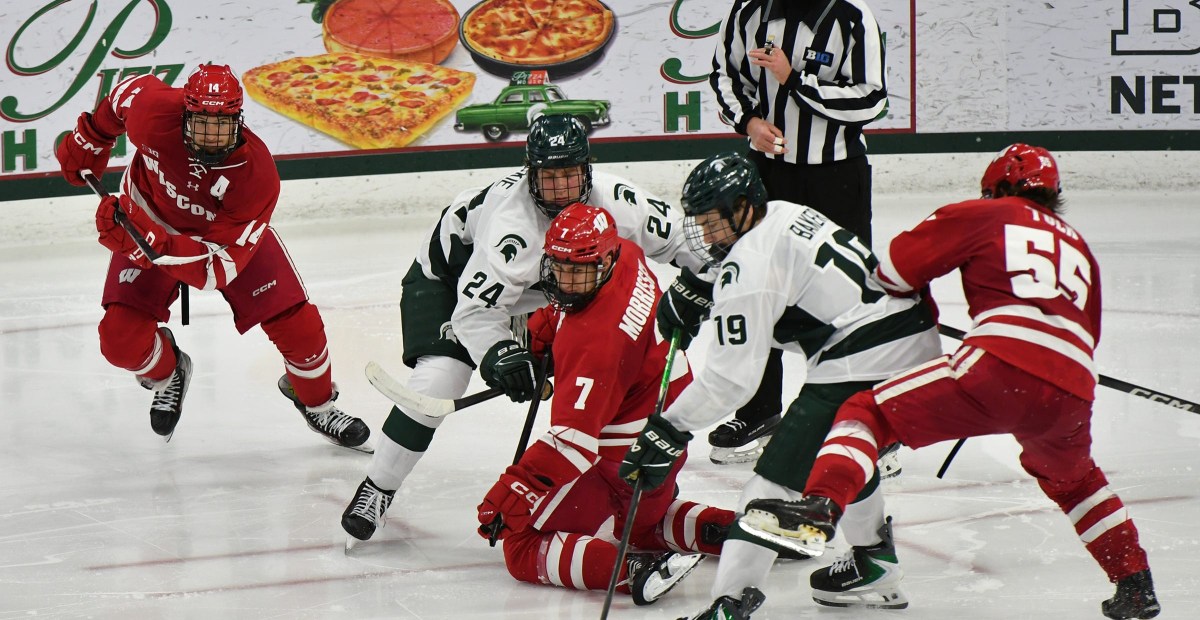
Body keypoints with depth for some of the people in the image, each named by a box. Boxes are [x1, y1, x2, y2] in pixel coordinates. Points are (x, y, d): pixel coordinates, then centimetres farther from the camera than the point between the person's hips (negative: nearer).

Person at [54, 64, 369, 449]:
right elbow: (128, 91, -8)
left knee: (298, 326, -8)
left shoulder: (256, 174, -37)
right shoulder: (152, 109, -35)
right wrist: (88, 142, 4)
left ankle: (316, 403, 27)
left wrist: (151, 243, -53)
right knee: (122, 341, -12)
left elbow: (220, 265, -39)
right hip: (149, 219, 1)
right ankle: (166, 372, 27)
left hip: (231, 235, -1)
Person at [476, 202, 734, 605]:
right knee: (642, 521, 38)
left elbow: (574, 439, -35)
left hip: (623, 462, -10)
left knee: (525, 549, -7)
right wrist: (545, 324, 9)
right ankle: (724, 529, 19)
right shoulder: (627, 256, -6)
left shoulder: (598, 339, -32)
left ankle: (635, 570, -26)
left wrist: (512, 493, -37)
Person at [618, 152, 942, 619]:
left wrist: (668, 430, -9)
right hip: (918, 347, 10)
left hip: (867, 366, -10)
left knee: (781, 472, -9)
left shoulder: (750, 264, -12)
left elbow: (730, 378, -13)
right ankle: (874, 569, 43)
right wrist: (697, 290, 28)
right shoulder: (785, 214, 15)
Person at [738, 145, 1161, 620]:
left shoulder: (986, 215, 20)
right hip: (1072, 392, 5)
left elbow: (897, 267, 15)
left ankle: (819, 510, -24)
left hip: (1001, 363, -5)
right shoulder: (1077, 245, 34)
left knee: (869, 414, 1)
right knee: (1071, 477, 35)